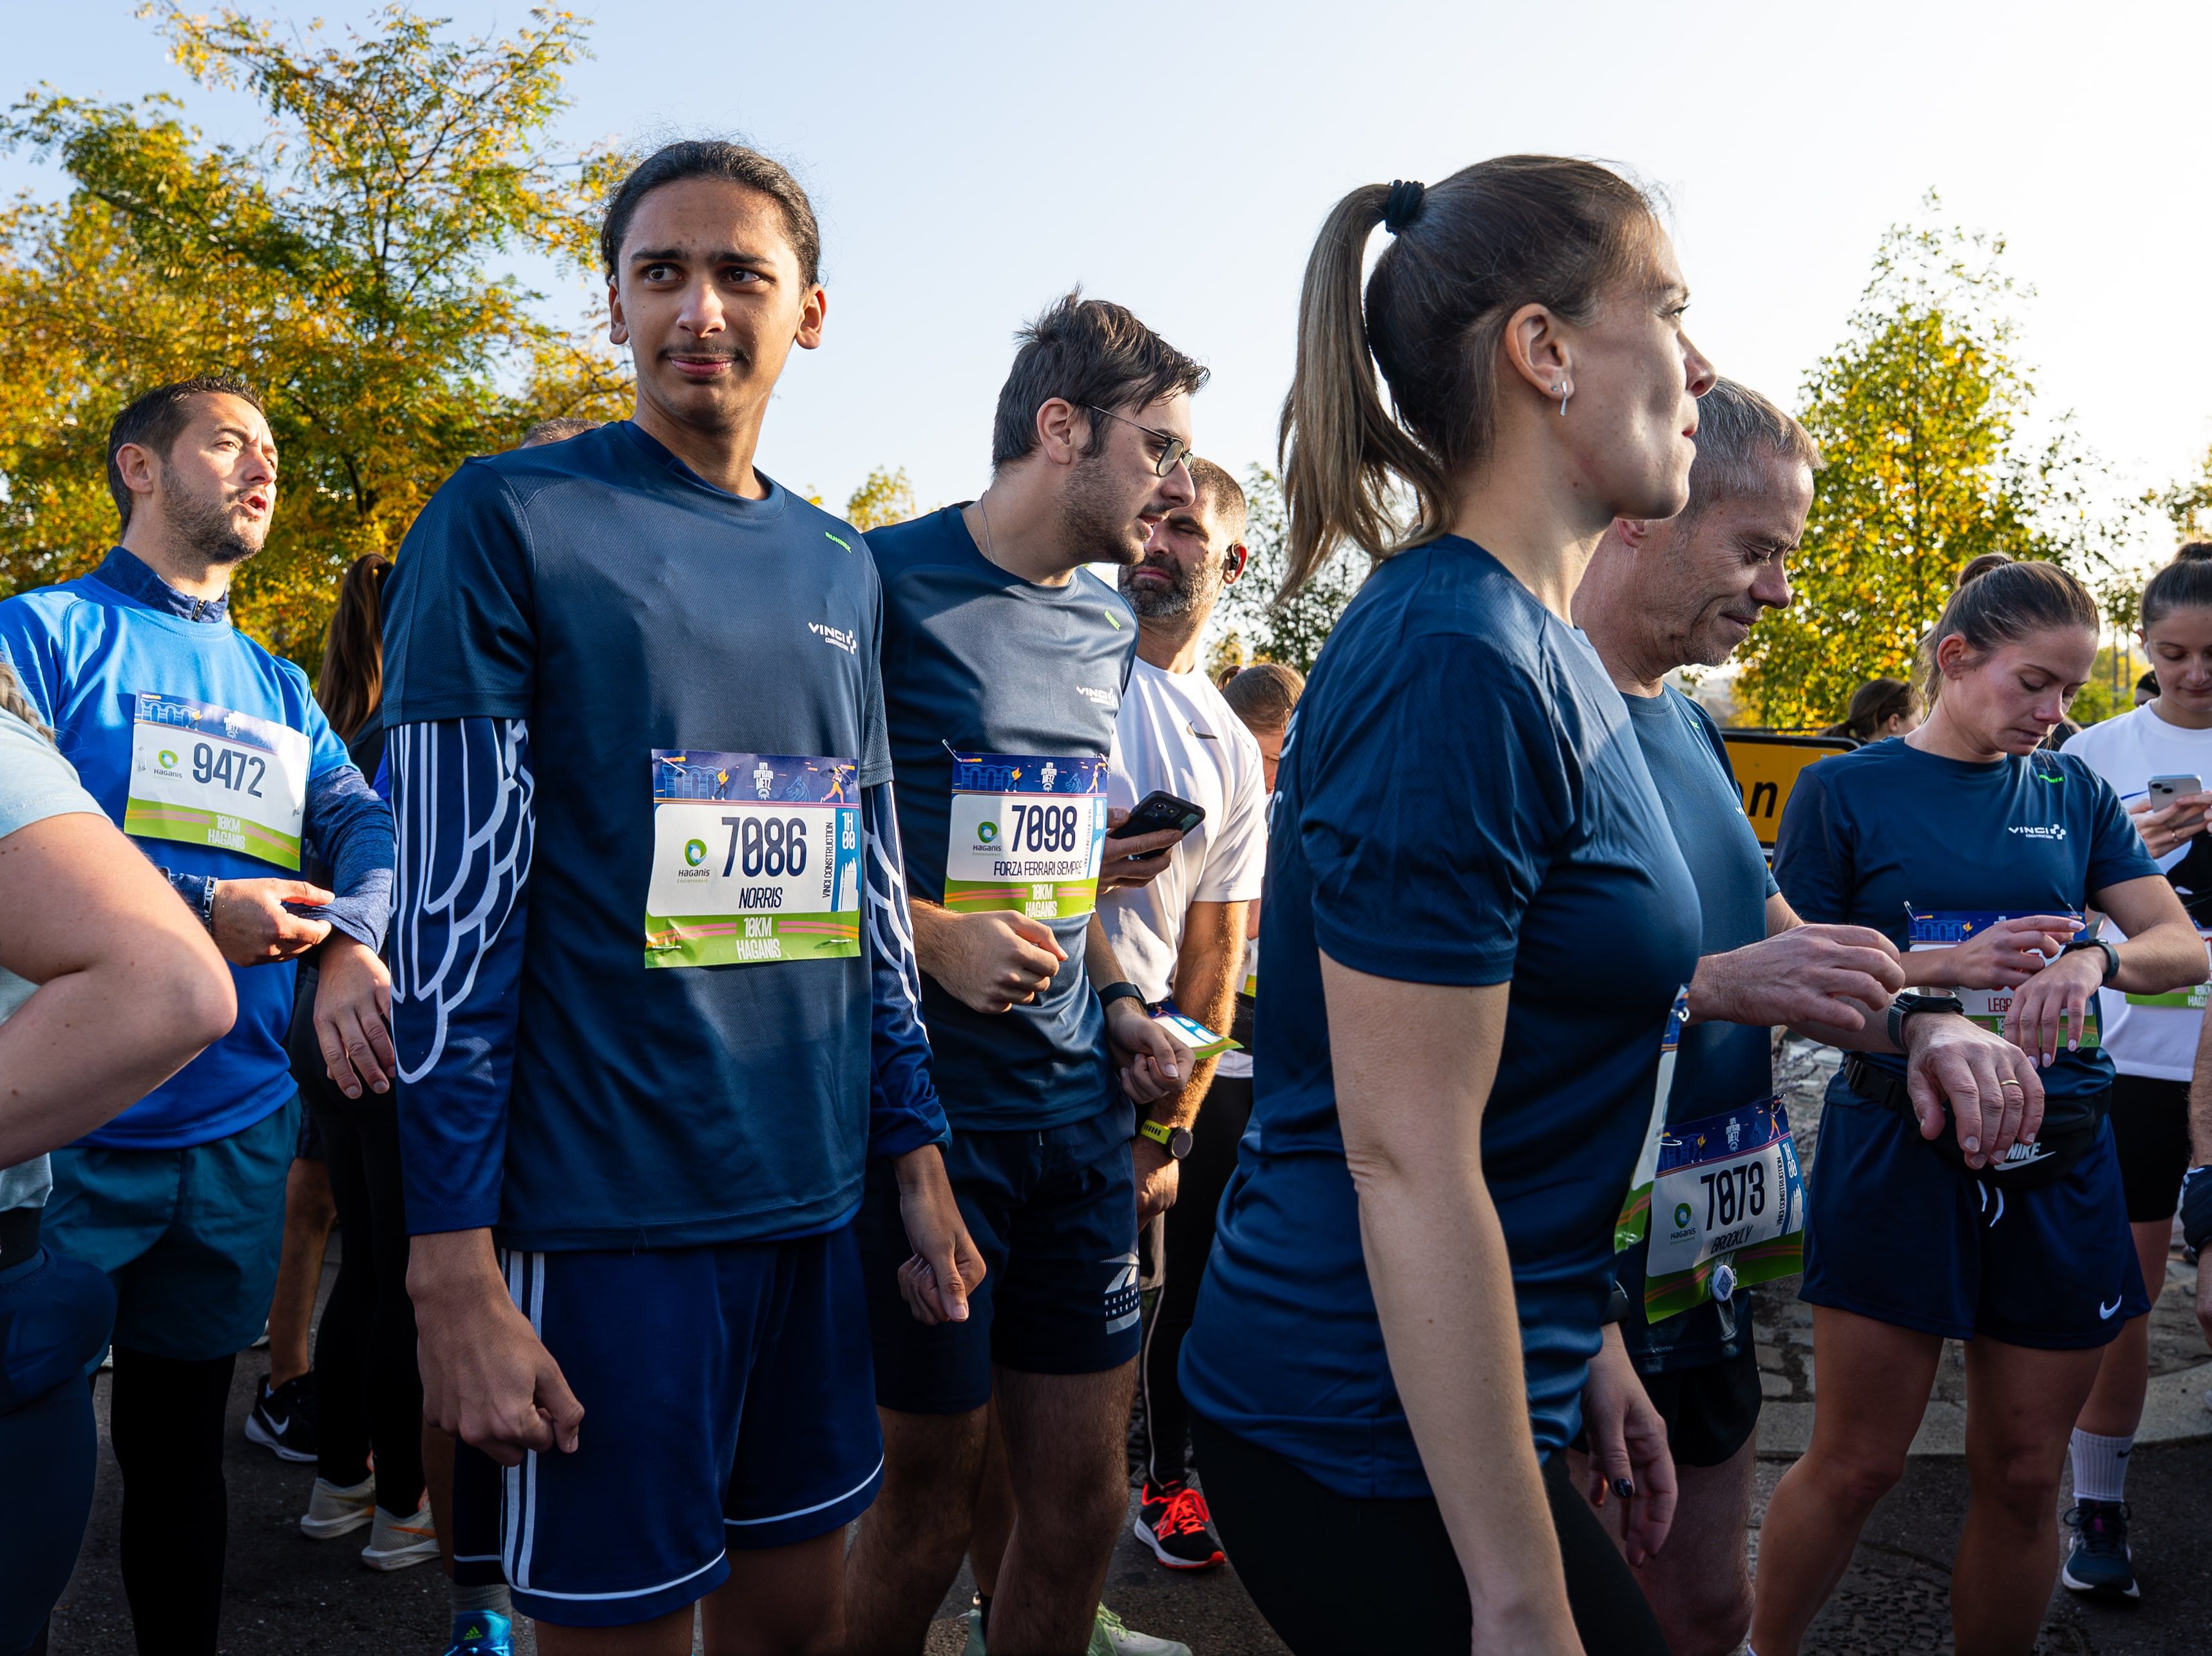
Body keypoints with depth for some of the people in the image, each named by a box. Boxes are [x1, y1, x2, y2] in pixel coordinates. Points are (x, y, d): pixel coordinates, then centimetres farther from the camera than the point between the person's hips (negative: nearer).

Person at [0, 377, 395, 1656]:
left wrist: (355, 945, -19)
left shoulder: (279, 688, 14)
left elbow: (371, 822, 2)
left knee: (181, 1442, 18)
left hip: (240, 1124, 5)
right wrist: (199, 911, -20)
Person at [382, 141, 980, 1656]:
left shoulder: (842, 567, 11)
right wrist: (457, 1273, -12)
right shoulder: (509, 521, -5)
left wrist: (917, 1158, 12)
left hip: (815, 1200, 6)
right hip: (603, 1216, -5)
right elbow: (452, 909, -10)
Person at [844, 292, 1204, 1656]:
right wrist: (932, 935, -20)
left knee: (1084, 1504, 13)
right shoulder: (887, 581, -10)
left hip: (1077, 1112, 6)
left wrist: (1121, 1008, 7)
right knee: (928, 1503, 8)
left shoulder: (1108, 626, 12)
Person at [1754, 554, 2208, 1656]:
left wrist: (2096, 957, -16)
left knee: (2024, 1475, 11)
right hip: (1897, 1149, -4)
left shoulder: (2070, 791, 9)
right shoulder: (1843, 792, -2)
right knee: (1855, 1463, 3)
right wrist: (1948, 966, -18)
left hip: (2058, 1159, 4)